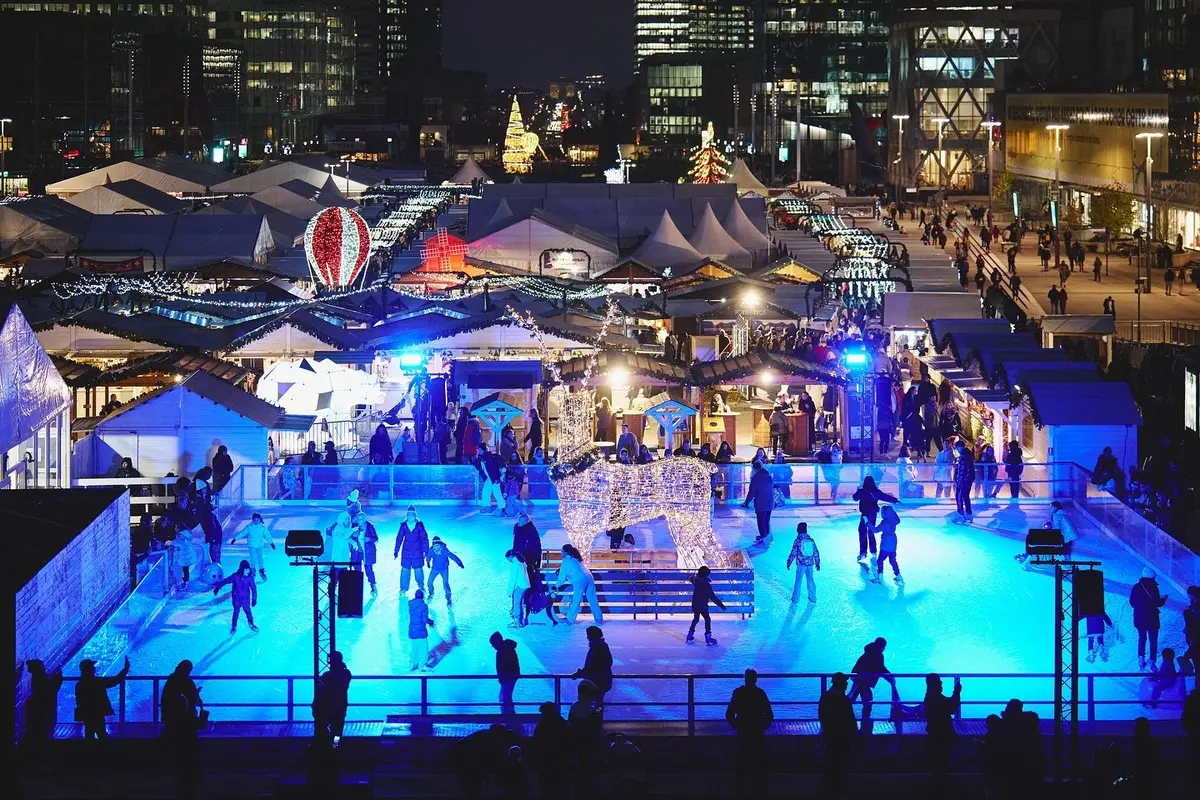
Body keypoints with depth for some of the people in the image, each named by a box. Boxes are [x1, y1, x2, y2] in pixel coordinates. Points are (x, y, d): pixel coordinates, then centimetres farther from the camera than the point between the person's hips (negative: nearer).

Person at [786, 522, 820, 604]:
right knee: (810, 580, 13)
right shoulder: (811, 540, 2)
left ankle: (795, 599, 11)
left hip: (801, 564, -4)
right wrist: (817, 563, 17)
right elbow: (816, 553, 6)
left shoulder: (798, 540, -12)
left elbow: (793, 553, -12)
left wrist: (789, 563, -1)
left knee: (798, 581, 6)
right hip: (810, 564, 4)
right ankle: (813, 598, 22)